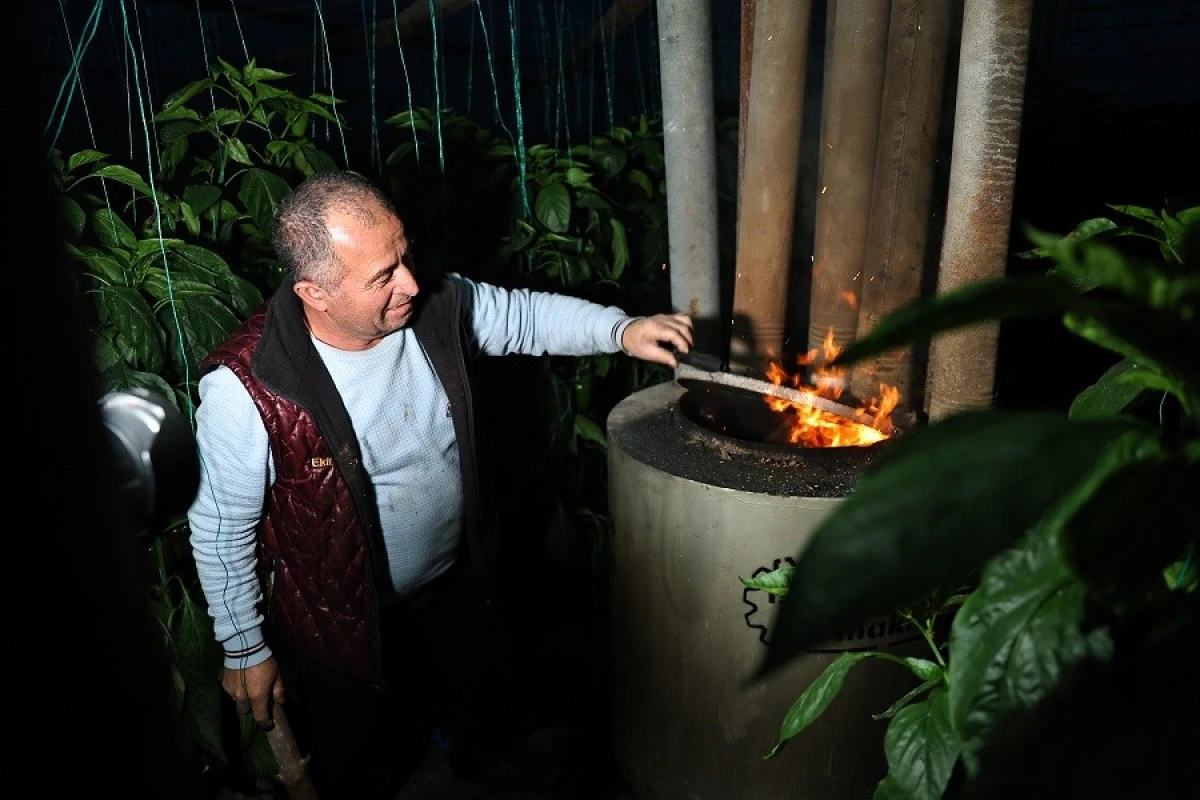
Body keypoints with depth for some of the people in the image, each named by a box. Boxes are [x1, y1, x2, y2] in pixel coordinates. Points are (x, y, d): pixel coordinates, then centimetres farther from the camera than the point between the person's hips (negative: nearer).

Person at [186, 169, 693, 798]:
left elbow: (527, 314, 0)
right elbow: (221, 531, -18)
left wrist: (621, 330, -15)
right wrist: (244, 649, -8)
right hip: (343, 627, -4)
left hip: (458, 587, 5)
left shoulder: (436, 305, -19)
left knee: (483, 720, 33)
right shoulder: (246, 387, -31)